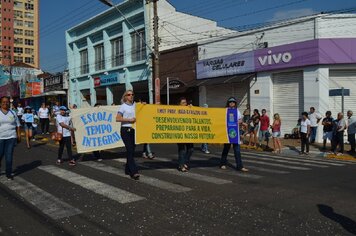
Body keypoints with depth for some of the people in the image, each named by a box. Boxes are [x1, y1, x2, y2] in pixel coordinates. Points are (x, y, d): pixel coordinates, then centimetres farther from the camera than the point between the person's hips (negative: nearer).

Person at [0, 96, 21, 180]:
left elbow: (17, 125, 12)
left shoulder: (13, 113, 8)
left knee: (9, 156, 2)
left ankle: (9, 173, 12)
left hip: (11, 137, 1)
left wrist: (19, 135, 6)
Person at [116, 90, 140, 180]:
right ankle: (134, 172, -12)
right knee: (130, 150, -10)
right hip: (126, 130, -5)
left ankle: (128, 169, 22)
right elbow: (117, 119, -7)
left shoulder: (135, 105, 12)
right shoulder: (123, 106, -1)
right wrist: (129, 119, -14)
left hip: (134, 130, 5)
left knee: (132, 150, 9)